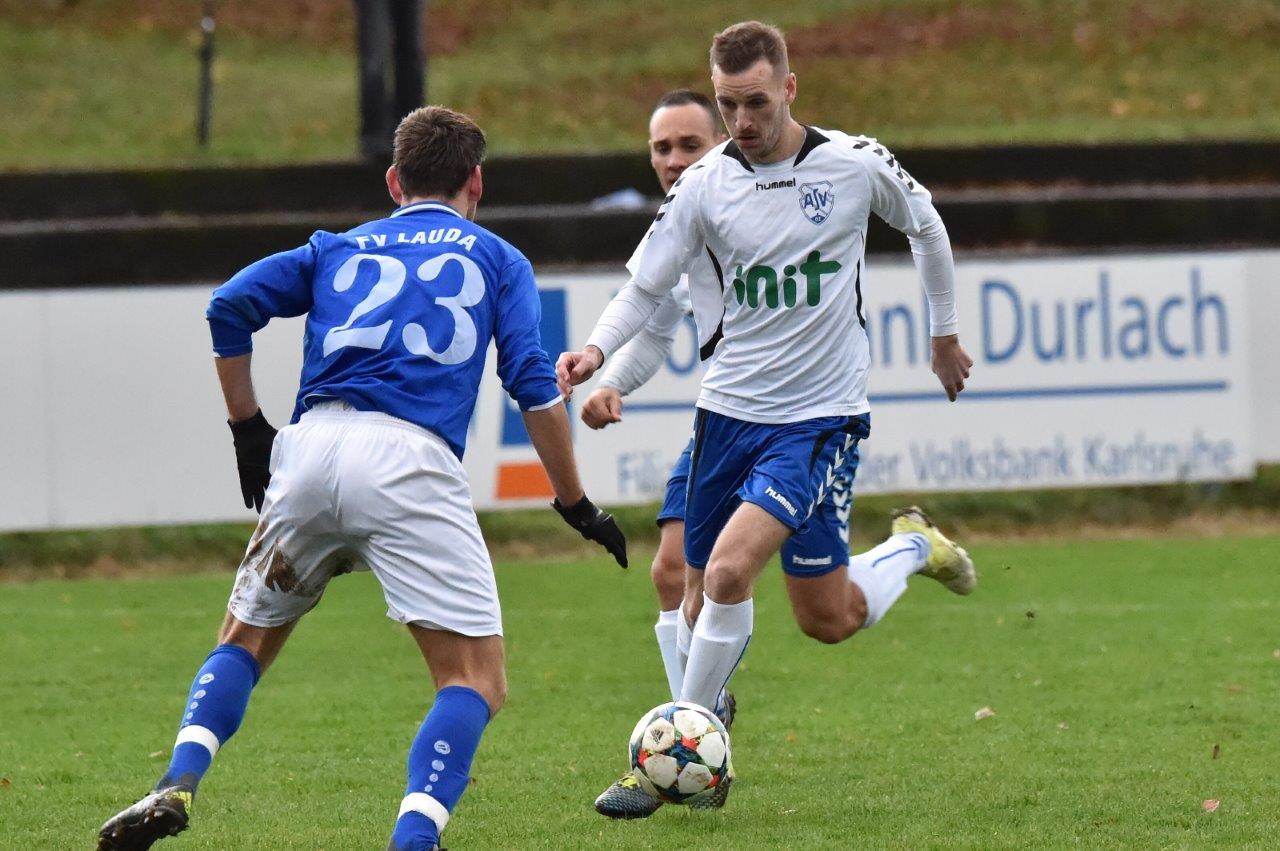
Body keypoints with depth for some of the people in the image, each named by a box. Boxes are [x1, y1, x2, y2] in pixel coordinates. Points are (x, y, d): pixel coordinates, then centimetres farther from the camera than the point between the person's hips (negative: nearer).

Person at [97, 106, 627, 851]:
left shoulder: (339, 249, 26)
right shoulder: (497, 259, 20)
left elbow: (231, 306, 13)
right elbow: (534, 386, 8)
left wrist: (249, 429, 22)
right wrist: (577, 506, 14)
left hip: (312, 450, 3)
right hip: (412, 460, -3)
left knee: (247, 639, 22)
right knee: (476, 677, 0)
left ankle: (178, 785, -1)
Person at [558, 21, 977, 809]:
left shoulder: (857, 165, -8)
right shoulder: (705, 186, -4)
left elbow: (927, 229, 11)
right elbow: (646, 287, 1)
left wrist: (945, 336, 21)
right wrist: (598, 350, -19)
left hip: (820, 415, -4)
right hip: (730, 409, 4)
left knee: (730, 571, -21)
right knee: (701, 606, 8)